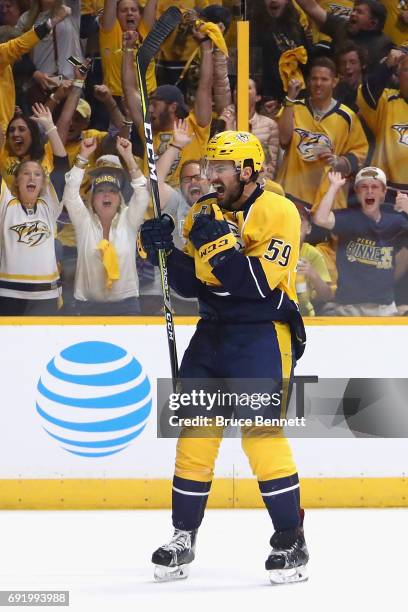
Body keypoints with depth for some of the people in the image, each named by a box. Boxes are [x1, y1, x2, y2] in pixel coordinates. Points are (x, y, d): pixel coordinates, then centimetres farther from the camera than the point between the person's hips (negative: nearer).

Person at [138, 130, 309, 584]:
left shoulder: (277, 213, -12)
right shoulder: (203, 213, 9)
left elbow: (261, 282, -21)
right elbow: (189, 283, 8)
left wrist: (219, 242, -25)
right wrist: (165, 250, -8)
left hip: (262, 335, -7)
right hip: (213, 332, 7)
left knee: (261, 433, -14)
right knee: (194, 430, 5)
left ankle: (291, 542, -5)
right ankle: (184, 536, 16)